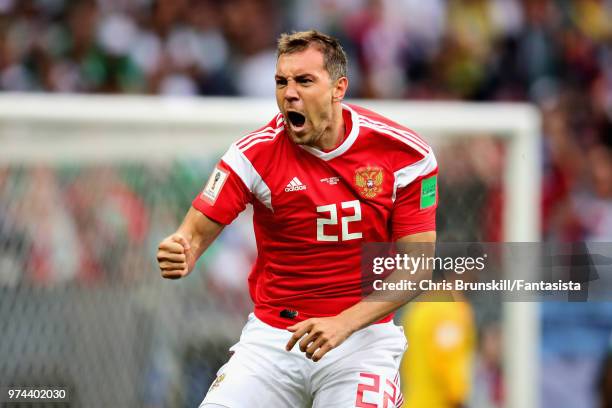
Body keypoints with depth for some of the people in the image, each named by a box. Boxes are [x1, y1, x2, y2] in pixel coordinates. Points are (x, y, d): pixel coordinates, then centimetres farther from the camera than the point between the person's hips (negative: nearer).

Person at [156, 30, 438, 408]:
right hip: (271, 334, 1)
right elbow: (196, 231, -7)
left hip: (362, 336, -1)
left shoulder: (402, 153, -7)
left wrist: (342, 324, -18)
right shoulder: (256, 153, -7)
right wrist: (181, 257, -32)